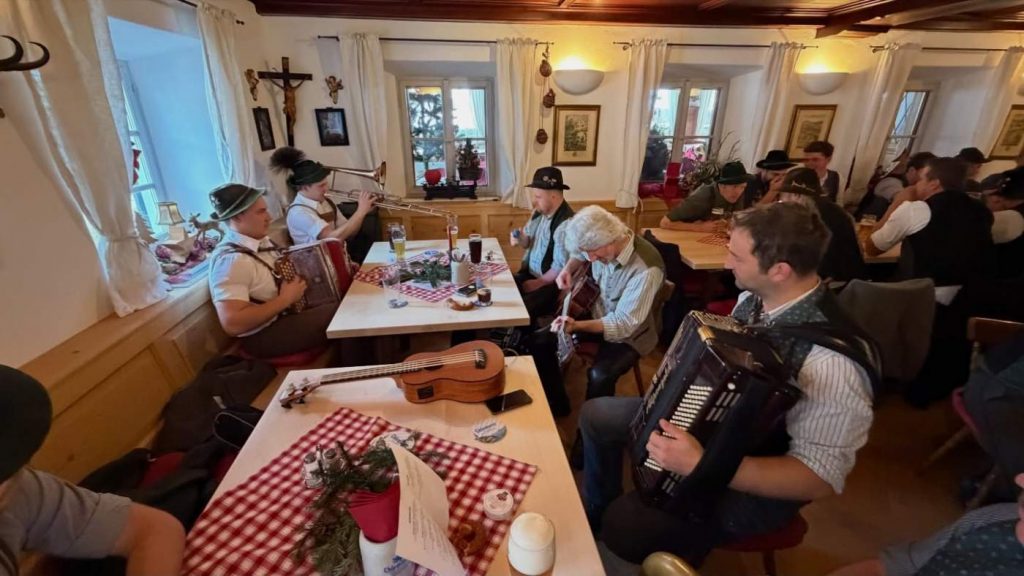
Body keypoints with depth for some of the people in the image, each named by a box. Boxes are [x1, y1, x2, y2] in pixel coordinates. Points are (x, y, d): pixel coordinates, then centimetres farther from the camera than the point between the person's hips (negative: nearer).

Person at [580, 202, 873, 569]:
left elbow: (821, 478, -31)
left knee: (624, 527, -23)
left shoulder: (830, 360, -33)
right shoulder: (756, 297, -9)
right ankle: (596, 515, 33)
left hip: (759, 480, -7)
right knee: (596, 415, 9)